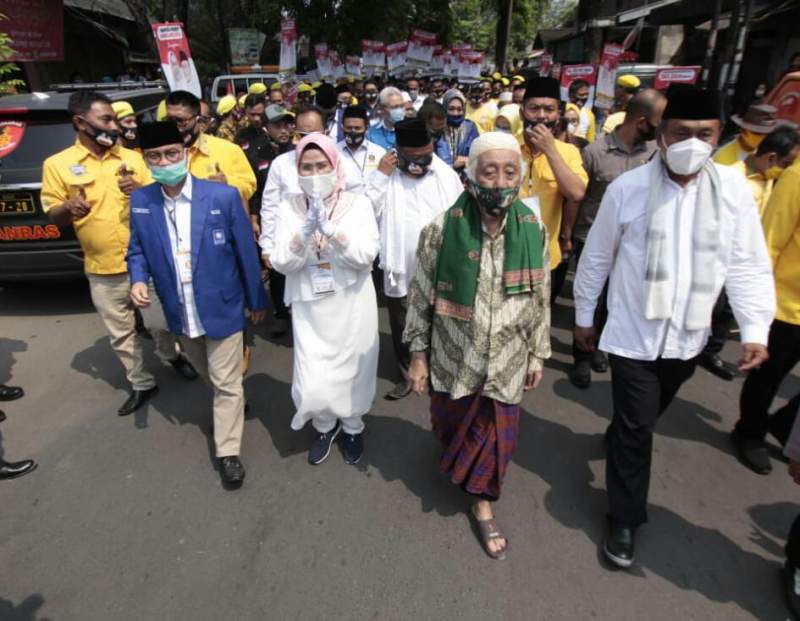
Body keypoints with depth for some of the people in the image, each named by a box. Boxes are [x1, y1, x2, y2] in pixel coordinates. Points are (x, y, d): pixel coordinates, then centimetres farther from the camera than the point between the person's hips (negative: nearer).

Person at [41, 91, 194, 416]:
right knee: (121, 333, 10)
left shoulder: (133, 157, 3)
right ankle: (141, 383, 28)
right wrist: (69, 208, -23)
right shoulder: (57, 164, -2)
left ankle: (171, 355, 43)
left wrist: (140, 191, -17)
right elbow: (53, 215, 0)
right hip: (103, 269, 0)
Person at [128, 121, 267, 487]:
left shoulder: (223, 196, -15)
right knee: (210, 377, 26)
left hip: (221, 308, -4)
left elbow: (245, 251, -8)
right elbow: (137, 249, 8)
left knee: (226, 384, 7)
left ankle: (227, 452, 23)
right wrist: (138, 279, -15)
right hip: (179, 314, 4)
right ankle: (230, 404, 55)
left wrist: (256, 300, -1)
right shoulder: (139, 202, -5)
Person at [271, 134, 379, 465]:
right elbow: (281, 263, -8)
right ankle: (325, 425, 35)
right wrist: (306, 231, -22)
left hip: (351, 304, 0)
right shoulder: (289, 208, -1)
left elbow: (366, 255, -14)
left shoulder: (358, 203, -4)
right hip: (309, 307, 1)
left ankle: (352, 426, 42)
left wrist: (330, 229, -24)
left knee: (352, 370, 13)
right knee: (312, 382, 1)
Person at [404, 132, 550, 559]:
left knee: (496, 434, 12)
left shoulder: (533, 230, -10)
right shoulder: (442, 230, -17)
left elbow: (540, 299, 1)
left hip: (507, 360, 1)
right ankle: (454, 458, 58)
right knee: (451, 424, 22)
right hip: (453, 357, -1)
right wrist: (418, 354, -4)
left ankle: (482, 502, 39)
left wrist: (538, 354, 6)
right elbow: (421, 296, -8)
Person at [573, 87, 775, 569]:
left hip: (688, 337, 3)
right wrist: (583, 317, 4)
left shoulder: (734, 189, -5)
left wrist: (755, 329, -12)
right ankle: (625, 519, 20)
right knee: (636, 428, 2)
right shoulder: (628, 188, -10)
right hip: (634, 334, -3)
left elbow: (748, 264, -2)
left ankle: (619, 437, 56)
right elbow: (596, 258, -2)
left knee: (644, 419, 24)